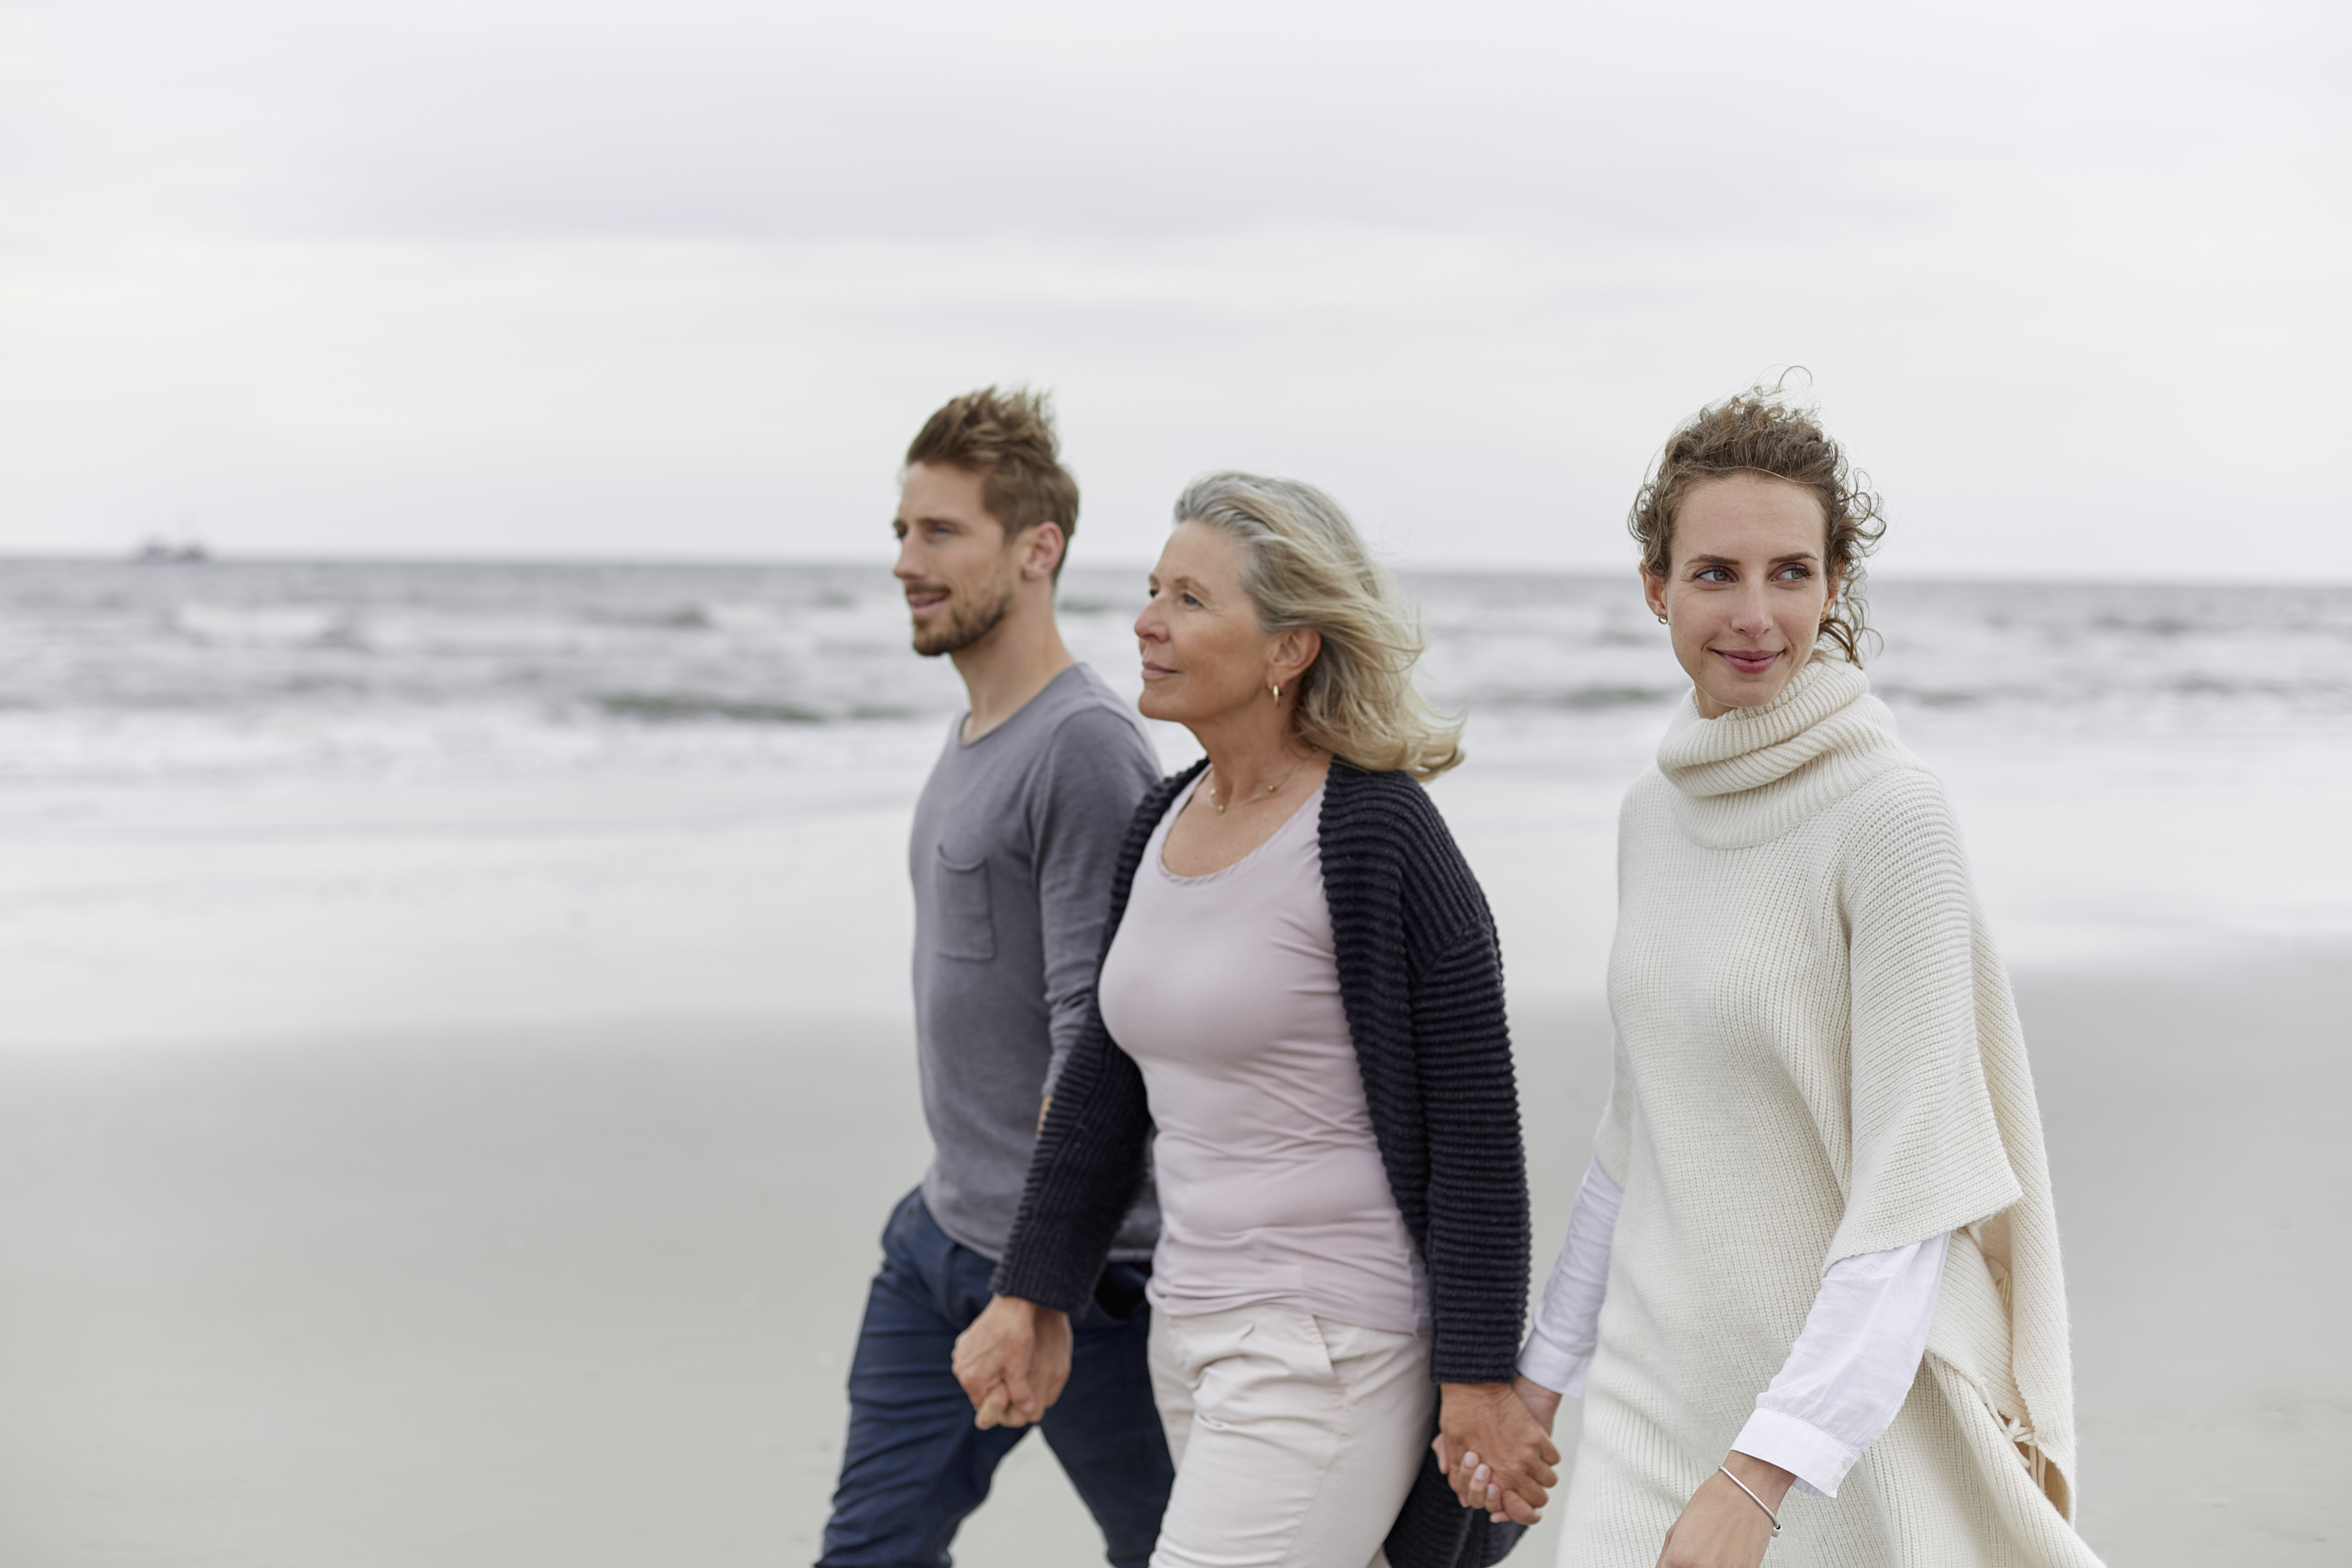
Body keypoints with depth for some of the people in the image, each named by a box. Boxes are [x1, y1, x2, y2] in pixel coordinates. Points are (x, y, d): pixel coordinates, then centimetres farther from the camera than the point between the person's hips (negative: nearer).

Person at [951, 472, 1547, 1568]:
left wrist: (1480, 1377, -15)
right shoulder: (1164, 826, 8)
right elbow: (1104, 1084, 17)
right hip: (1193, 1332, 8)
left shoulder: (1375, 835, -15)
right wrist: (1029, 1294, 16)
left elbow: (1474, 1126, -15)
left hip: (1335, 1344, -8)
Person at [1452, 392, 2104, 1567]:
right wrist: (1545, 1366, 19)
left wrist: (1765, 1470, -26)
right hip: (1658, 1384, 6)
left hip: (1850, 1399, -5)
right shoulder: (1656, 812, 6)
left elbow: (1916, 1194, -19)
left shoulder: (1892, 819, -15)